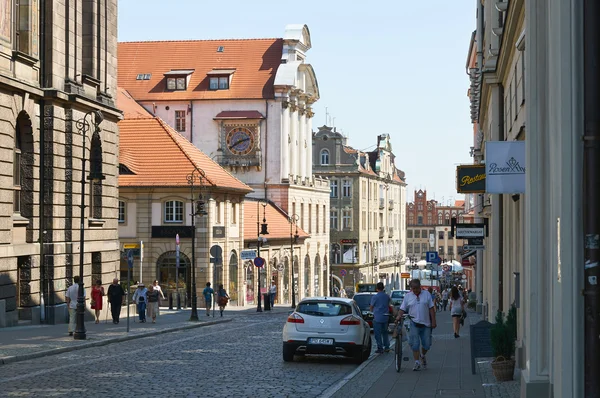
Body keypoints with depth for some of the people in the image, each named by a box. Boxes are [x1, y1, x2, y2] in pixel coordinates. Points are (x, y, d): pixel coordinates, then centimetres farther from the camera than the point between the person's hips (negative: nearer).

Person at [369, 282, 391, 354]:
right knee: (385, 332, 17)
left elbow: (371, 307, -1)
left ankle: (380, 348, 0)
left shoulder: (375, 297, -13)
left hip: (377, 317, -6)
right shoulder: (387, 296, 2)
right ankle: (387, 347, 19)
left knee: (378, 334, 1)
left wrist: (372, 311, 20)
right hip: (385, 317, 6)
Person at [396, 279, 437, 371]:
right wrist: (399, 316, -16)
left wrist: (433, 321, -1)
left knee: (427, 344, 5)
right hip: (414, 323, -1)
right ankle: (417, 363, -2)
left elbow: (431, 309, 5)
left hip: (425, 323, 1)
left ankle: (423, 356, 34)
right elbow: (402, 309, 5)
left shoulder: (426, 294, 6)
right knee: (414, 344, -9)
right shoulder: (408, 296, 6)